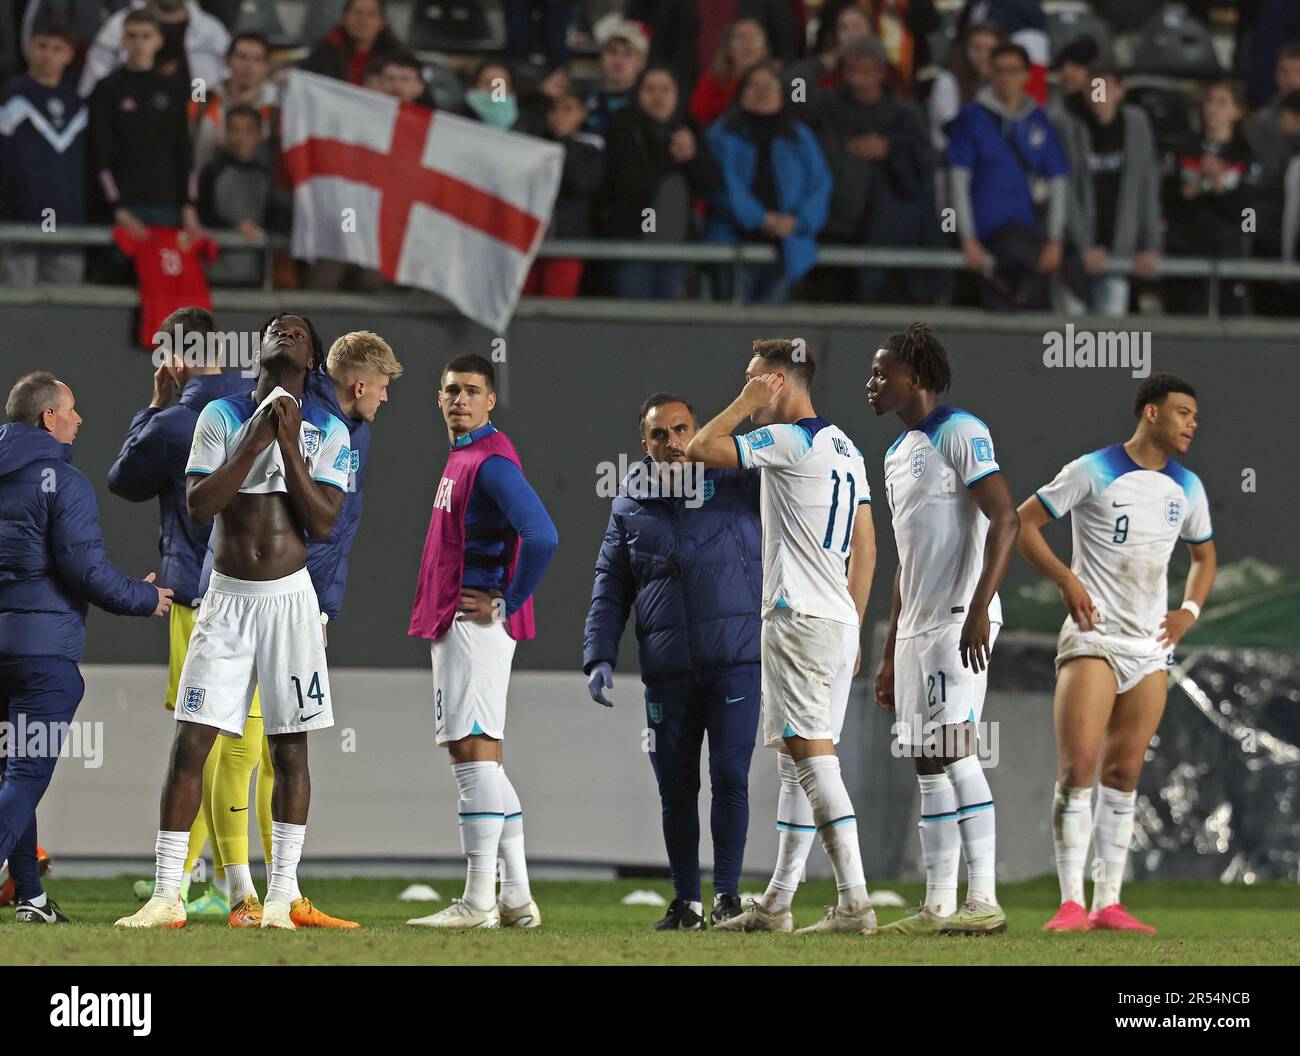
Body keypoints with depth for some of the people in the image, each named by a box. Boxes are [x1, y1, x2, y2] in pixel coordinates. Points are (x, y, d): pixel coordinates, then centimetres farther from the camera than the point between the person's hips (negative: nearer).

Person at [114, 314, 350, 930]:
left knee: (289, 749, 0)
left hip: (289, 597, 0)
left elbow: (322, 524, -7)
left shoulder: (327, 433, 4)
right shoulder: (221, 417, 4)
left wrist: (289, 445, -12)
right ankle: (166, 896, -3)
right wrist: (255, 442, -12)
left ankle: (281, 897, 4)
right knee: (190, 742, -5)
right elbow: (198, 506, -7)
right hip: (228, 597, 0)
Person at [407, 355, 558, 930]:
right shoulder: (461, 458, 18)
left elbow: (541, 537, -26)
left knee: (474, 754, -11)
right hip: (451, 626, 11)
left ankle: (478, 901, -12)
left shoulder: (491, 460, -13)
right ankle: (516, 899, 14)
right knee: (477, 759, 11)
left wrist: (508, 604, -18)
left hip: (474, 625, -11)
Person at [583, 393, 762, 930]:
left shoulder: (738, 482, 4)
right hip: (666, 671, 3)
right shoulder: (630, 507, 11)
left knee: (729, 778, -8)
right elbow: (610, 590, 12)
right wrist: (599, 658, 2)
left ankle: (727, 894, 0)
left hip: (735, 658, -3)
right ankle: (687, 902, 14)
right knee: (676, 787, 5)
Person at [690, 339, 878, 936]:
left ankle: (855, 901, -21)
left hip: (799, 619, -9)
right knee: (797, 764, 13)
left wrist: (746, 404, 2)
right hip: (840, 620, 9)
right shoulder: (846, 450, 18)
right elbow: (865, 547, 19)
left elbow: (699, 449, -11)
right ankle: (776, 904, 17)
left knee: (814, 757, -13)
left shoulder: (789, 441, -10)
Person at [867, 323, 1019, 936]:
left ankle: (984, 901, -16)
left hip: (958, 622, -9)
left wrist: (978, 610, -27)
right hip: (916, 627, 9)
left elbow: (1005, 519, -17)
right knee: (929, 767, 7)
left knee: (955, 756, -15)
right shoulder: (898, 453, 20)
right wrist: (890, 654, 23)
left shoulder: (960, 434, -8)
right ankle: (938, 908, 9)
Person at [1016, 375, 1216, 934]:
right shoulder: (1093, 472, -6)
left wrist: (1190, 610, 8)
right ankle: (1072, 903, -15)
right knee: (1078, 765, -14)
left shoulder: (1187, 487, 11)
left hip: (1152, 646, 5)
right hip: (1093, 636, -5)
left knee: (1123, 774, 6)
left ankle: (1108, 903, 8)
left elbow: (1204, 555, 26)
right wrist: (1066, 580, -14)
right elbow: (1022, 521, -3)